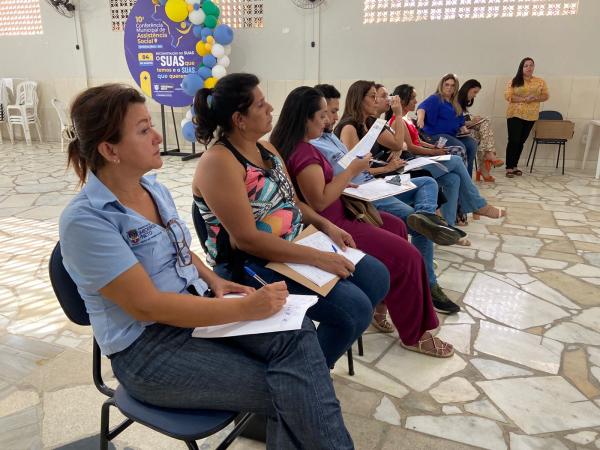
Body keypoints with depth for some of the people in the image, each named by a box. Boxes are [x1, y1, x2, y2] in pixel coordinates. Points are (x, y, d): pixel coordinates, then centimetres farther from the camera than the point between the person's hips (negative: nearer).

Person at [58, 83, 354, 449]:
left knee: (298, 333, -19)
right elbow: (147, 305, -23)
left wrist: (214, 281, -1)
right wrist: (244, 309, -26)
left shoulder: (154, 188, 5)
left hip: (195, 312, 6)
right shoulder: (85, 220, -19)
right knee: (286, 393, -17)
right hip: (147, 348, -6)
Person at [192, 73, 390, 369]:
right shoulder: (219, 162, -20)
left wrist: (326, 226, 0)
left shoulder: (267, 149, 8)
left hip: (293, 247, 9)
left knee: (376, 277, 6)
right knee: (355, 308, -19)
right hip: (249, 266, -9)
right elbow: (247, 239, -25)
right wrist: (317, 257, -25)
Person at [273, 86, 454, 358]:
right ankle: (414, 335, 8)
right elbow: (319, 201, -27)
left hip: (334, 216, 11)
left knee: (396, 227, 19)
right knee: (406, 256, -11)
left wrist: (344, 181, 8)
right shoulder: (303, 153, -23)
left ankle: (380, 302, 26)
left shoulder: (294, 144, 8)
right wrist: (352, 170, -19)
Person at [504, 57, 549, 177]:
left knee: (521, 142, 7)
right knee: (513, 141, -8)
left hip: (531, 116, 3)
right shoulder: (515, 81, 0)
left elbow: (546, 96, 8)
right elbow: (507, 96, -8)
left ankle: (514, 166, 16)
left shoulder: (540, 82, 8)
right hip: (515, 115, -3)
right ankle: (509, 168, -4)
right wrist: (524, 99, -17)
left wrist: (535, 98, -12)